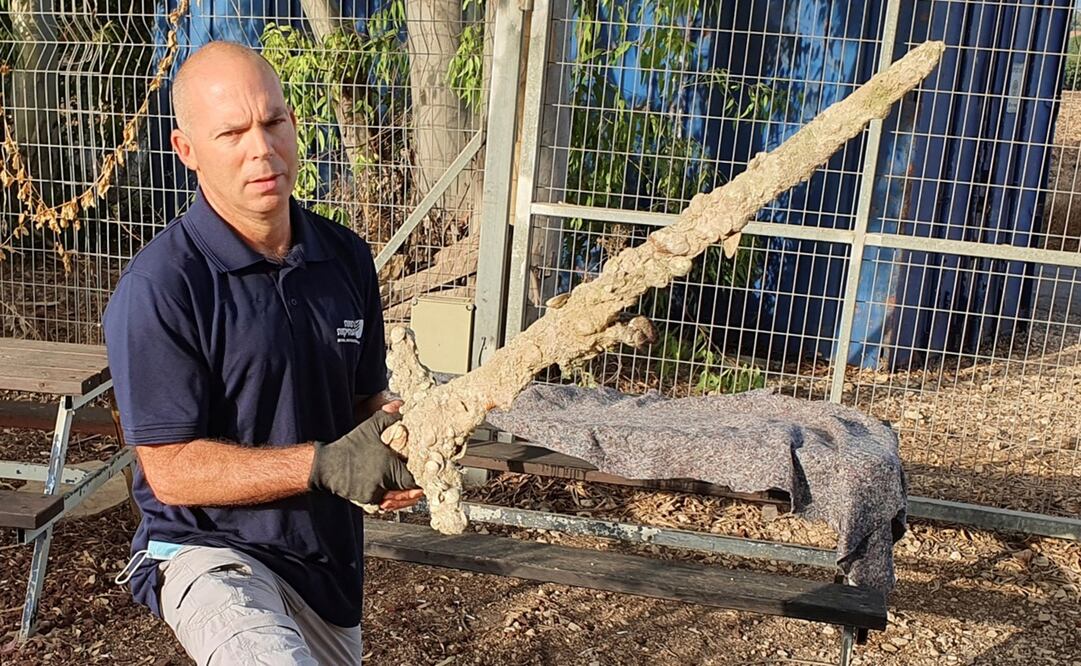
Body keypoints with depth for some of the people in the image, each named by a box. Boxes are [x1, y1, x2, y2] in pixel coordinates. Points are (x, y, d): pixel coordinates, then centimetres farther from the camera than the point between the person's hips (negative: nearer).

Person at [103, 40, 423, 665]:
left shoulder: (347, 257, 1)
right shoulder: (158, 287, -18)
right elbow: (171, 469, -16)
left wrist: (395, 448, -12)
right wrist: (323, 464, -26)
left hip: (331, 558, 6)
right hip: (210, 556, -6)